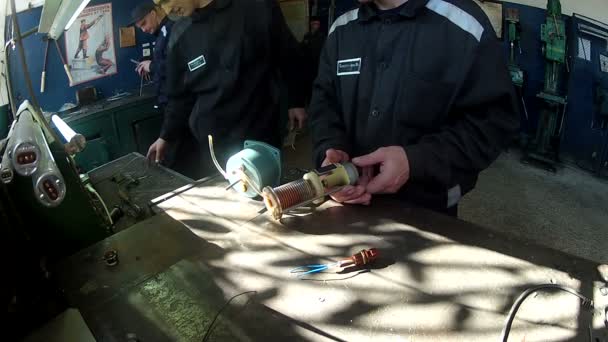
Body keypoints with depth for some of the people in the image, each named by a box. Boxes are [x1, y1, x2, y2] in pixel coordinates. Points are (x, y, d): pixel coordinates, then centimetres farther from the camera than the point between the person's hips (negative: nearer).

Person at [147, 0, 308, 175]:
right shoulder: (180, 36, 3)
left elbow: (288, 54, 4)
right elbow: (180, 95, 13)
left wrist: (296, 102, 9)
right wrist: (166, 136, 12)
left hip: (263, 135, -2)